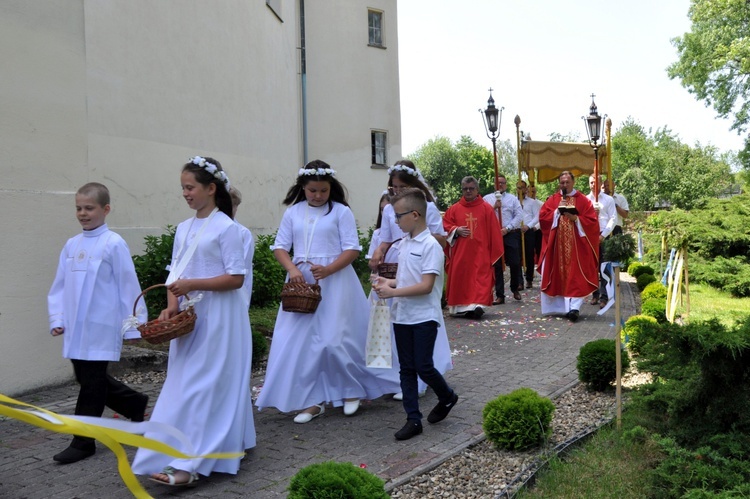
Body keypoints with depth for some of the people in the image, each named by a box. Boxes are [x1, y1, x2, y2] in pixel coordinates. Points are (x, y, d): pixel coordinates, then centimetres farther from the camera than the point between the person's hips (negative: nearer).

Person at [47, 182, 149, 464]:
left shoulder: (113, 244, -10)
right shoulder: (71, 245, 8)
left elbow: (129, 286, -8)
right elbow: (60, 285, 13)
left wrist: (132, 325, -6)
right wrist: (57, 319, 7)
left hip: (101, 327, -7)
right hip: (75, 328, 7)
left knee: (92, 383, 1)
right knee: (85, 378, 15)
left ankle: (83, 442, 14)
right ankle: (136, 404, 33)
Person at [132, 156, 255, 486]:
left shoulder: (226, 227, -10)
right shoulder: (183, 229, 11)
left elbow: (236, 278, -13)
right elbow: (175, 274, 11)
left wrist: (193, 284, -20)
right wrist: (171, 306, -6)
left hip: (218, 319, -7)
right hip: (189, 318, 7)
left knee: (202, 386, -6)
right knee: (184, 384, 9)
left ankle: (190, 463, -2)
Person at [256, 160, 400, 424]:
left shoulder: (341, 212, -2)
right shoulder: (293, 212, 8)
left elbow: (352, 249, -7)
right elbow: (280, 246, 7)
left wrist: (328, 269, -21)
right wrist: (292, 269, -12)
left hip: (335, 280, -4)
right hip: (301, 281, 4)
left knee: (335, 339, -6)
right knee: (301, 340, 1)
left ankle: (352, 390, 19)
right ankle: (312, 400, 12)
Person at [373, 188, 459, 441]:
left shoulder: (431, 246, -15)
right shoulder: (404, 243, 9)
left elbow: (426, 286, -21)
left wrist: (393, 292, -21)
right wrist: (388, 282, -2)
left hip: (424, 317, -7)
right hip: (402, 316, 8)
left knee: (423, 367, -2)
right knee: (407, 369, 9)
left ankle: (447, 397, 27)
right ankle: (413, 419, 17)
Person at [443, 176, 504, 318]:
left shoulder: (486, 208, 3)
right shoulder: (454, 209, 7)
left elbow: (494, 232, 3)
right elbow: (446, 225, 11)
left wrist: (495, 251, 0)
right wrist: (456, 230, -8)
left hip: (480, 253, -2)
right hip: (460, 253, 2)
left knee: (481, 279, -10)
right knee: (460, 278, 2)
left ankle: (478, 304, -11)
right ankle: (461, 307, 12)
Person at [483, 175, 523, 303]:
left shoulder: (513, 199, 9)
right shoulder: (487, 199, 10)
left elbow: (519, 215, -1)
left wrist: (507, 228, -10)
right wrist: (494, 207, -10)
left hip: (510, 234, 0)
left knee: (515, 263, 0)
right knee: (496, 265, 2)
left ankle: (515, 289, 24)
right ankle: (499, 295, 8)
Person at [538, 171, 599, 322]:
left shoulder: (583, 200, 3)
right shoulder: (552, 199, 9)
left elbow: (592, 221, -3)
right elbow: (542, 216, 0)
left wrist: (576, 219, -16)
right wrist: (557, 211, -10)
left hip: (576, 245, -3)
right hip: (557, 245, 3)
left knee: (575, 275, -7)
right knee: (558, 275, 6)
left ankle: (574, 307, -10)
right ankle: (563, 306, 17)